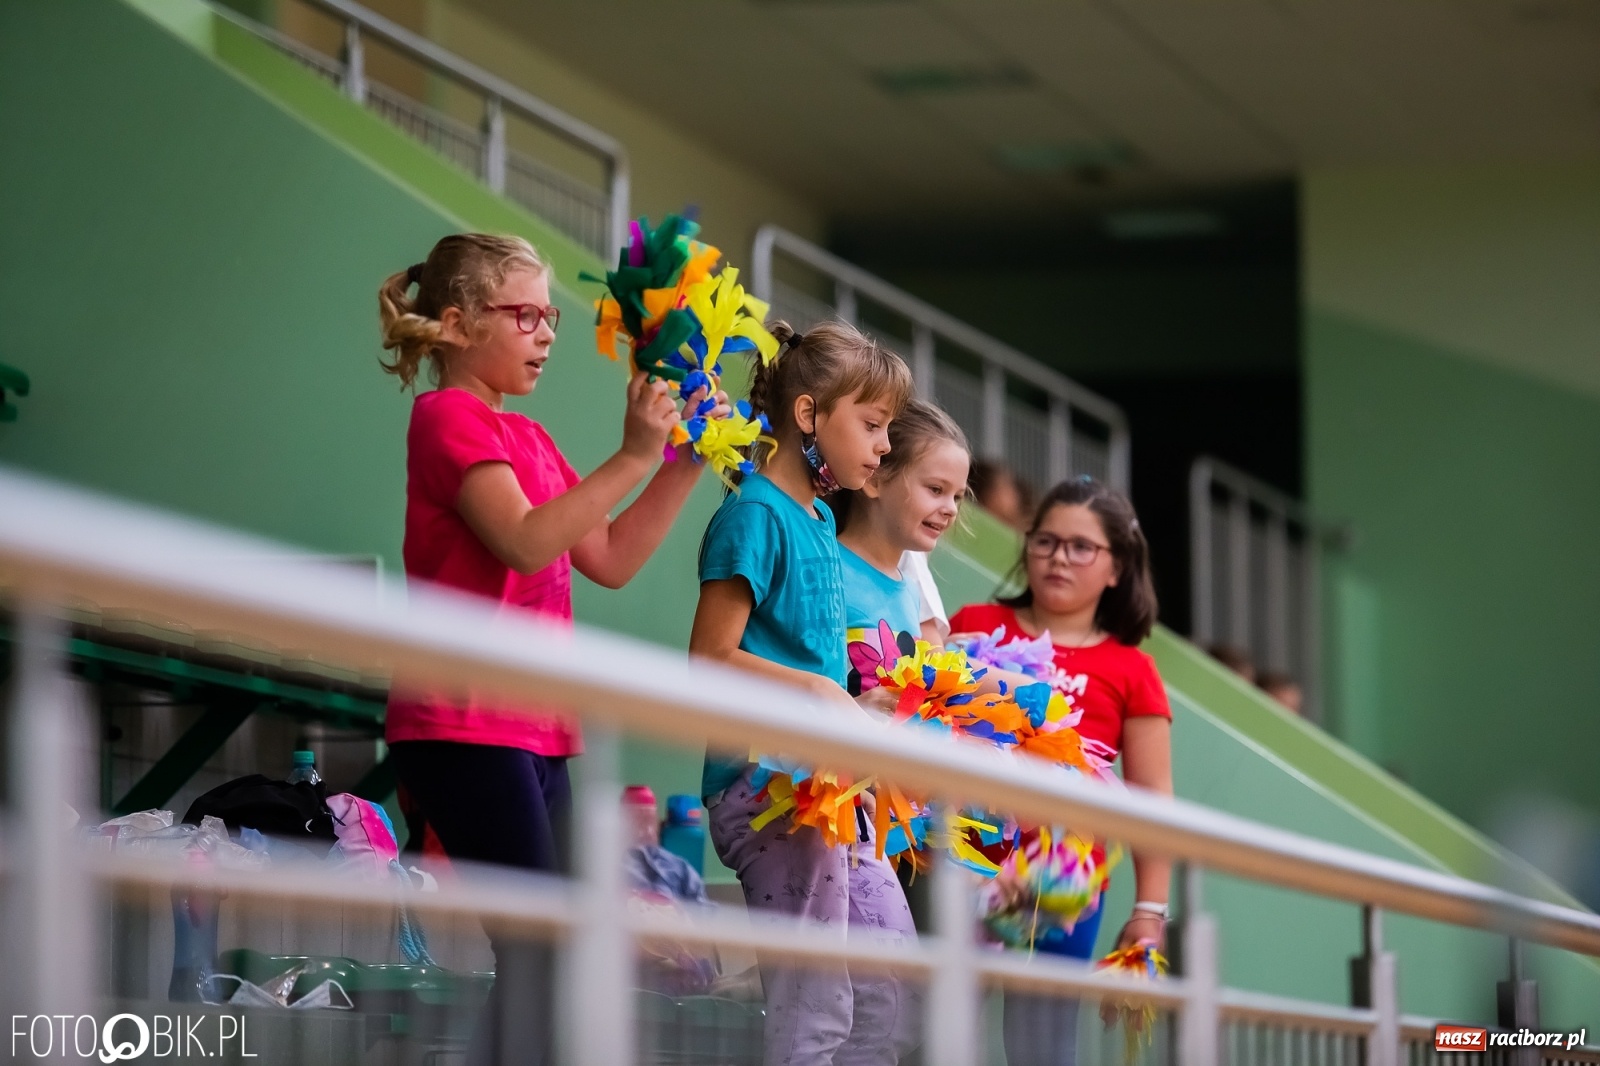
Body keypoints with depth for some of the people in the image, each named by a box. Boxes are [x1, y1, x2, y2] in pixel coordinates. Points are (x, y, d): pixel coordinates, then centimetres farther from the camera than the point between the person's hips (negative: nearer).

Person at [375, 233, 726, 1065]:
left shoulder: (527, 437, 20)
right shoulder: (449, 416, -6)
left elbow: (609, 559, 17)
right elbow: (524, 542, -20)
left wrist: (684, 463, 10)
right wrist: (631, 457, -21)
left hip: (534, 732, 9)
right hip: (467, 729, -9)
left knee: (534, 965, 7)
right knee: (538, 961, -15)